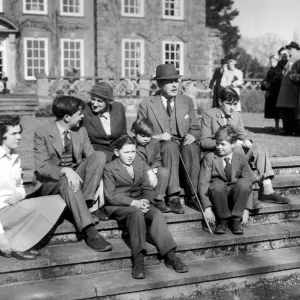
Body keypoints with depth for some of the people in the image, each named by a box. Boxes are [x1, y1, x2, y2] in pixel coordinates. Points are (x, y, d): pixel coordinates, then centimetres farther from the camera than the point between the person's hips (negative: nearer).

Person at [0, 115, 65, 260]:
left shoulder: (14, 157, 11)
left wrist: (20, 194, -5)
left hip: (14, 206, 8)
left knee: (56, 202, -8)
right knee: (42, 206, -26)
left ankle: (16, 242, -9)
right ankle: (13, 246, -12)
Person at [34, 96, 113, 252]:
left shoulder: (81, 131, 5)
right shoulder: (42, 134, -11)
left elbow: (91, 157, 2)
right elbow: (41, 167, -17)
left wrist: (100, 181, -17)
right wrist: (65, 170, -36)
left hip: (76, 175, 5)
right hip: (51, 181, -4)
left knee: (100, 155, -19)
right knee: (67, 182, -40)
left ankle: (86, 203, -24)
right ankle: (89, 232, -44)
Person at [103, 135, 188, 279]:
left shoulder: (141, 165, 13)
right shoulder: (109, 168, -3)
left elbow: (147, 188, 10)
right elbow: (110, 196, -12)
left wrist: (146, 201, -14)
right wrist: (133, 203, -23)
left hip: (139, 203, 5)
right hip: (117, 206, -4)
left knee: (156, 213, -26)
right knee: (136, 213, -36)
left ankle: (170, 256, -32)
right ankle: (138, 260, -40)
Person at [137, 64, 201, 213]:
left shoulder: (187, 101, 14)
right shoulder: (146, 104, 4)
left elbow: (195, 129, 17)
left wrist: (192, 136, -8)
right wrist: (158, 137, -15)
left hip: (184, 145, 2)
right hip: (158, 149, -2)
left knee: (192, 147, -32)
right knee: (171, 146, -36)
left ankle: (192, 195, -27)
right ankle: (173, 197, -37)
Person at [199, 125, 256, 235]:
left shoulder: (241, 159, 1)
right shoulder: (209, 158, -4)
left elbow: (248, 185, -1)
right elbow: (203, 184, -10)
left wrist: (246, 209, -12)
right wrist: (207, 208, -21)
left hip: (235, 195, 1)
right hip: (218, 194, -1)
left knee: (244, 182, -30)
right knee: (218, 184, -36)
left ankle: (236, 219, -15)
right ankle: (223, 220, -14)